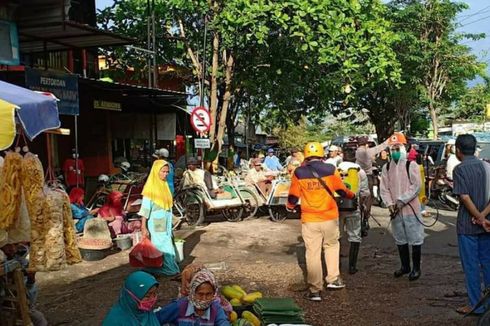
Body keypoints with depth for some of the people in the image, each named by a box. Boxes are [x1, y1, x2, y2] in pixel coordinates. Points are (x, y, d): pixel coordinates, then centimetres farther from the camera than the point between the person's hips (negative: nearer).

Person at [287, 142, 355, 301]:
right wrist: (352, 195, 27)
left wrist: (289, 206, 23)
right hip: (330, 217, 1)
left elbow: (293, 196, 1)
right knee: (332, 246, 24)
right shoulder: (330, 170, -4)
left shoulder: (299, 173, -5)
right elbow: (342, 190, 5)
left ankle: (315, 290, 10)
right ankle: (333, 279, 23)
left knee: (313, 253, 6)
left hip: (309, 219, -1)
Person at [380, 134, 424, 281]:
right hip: (395, 210, 5)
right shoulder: (387, 167, 7)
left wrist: (401, 201, -17)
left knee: (415, 239, 1)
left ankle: (416, 268, 14)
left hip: (411, 208, -4)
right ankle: (405, 266, 29)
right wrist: (390, 204, -9)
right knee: (400, 240, 15)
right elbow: (384, 188, 5)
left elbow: (416, 186, -12)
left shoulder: (411, 165, -6)